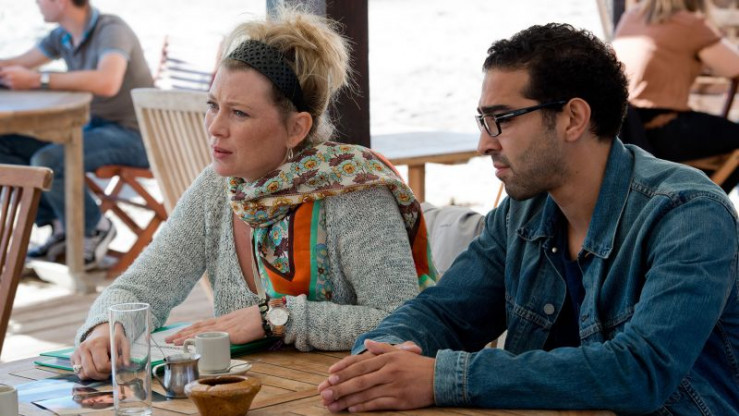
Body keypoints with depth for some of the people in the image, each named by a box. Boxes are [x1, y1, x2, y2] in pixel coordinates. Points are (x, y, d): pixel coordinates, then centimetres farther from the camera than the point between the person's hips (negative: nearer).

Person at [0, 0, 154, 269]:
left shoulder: (111, 30, -20)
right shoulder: (62, 37, 5)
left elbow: (107, 82, -38)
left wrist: (37, 80, -35)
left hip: (132, 135, -8)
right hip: (93, 127, 8)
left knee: (46, 161, -29)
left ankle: (96, 229, -3)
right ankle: (60, 227, 7)